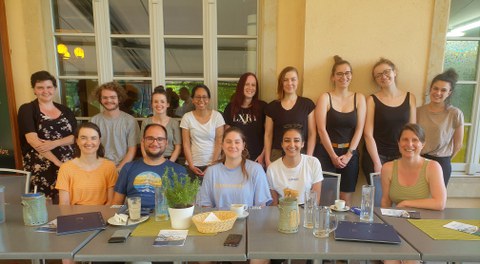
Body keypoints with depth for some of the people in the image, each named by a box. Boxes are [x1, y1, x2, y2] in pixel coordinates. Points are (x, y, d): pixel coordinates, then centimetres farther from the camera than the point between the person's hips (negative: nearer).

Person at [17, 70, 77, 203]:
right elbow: (32, 140, -12)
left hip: (68, 167, 3)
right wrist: (57, 162, -17)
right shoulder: (27, 110, 0)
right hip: (40, 170, -3)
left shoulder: (65, 110, 11)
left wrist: (54, 143, -16)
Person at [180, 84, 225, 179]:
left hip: (213, 164, 0)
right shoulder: (187, 117, -1)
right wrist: (191, 165, -7)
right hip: (194, 165, 1)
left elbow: (219, 143, -4)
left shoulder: (217, 116, -3)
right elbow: (186, 144, 0)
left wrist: (212, 165, -8)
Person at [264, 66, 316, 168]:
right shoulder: (272, 106, 5)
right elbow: (268, 135, 7)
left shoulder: (307, 104, 2)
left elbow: (312, 133, 2)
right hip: (277, 155, 1)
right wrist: (267, 159, 1)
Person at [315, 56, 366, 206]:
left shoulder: (359, 98, 8)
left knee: (346, 199, 7)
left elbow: (359, 129, 2)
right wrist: (333, 156, -9)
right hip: (327, 153, -2)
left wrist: (348, 154, -6)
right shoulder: (325, 98, -1)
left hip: (350, 154, 2)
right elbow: (321, 129, -6)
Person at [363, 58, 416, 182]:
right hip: (375, 156, -2)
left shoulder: (410, 98, 5)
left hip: (401, 156, 3)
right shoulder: (372, 100, -5)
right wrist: (377, 163, -14)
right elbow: (368, 134, -9)